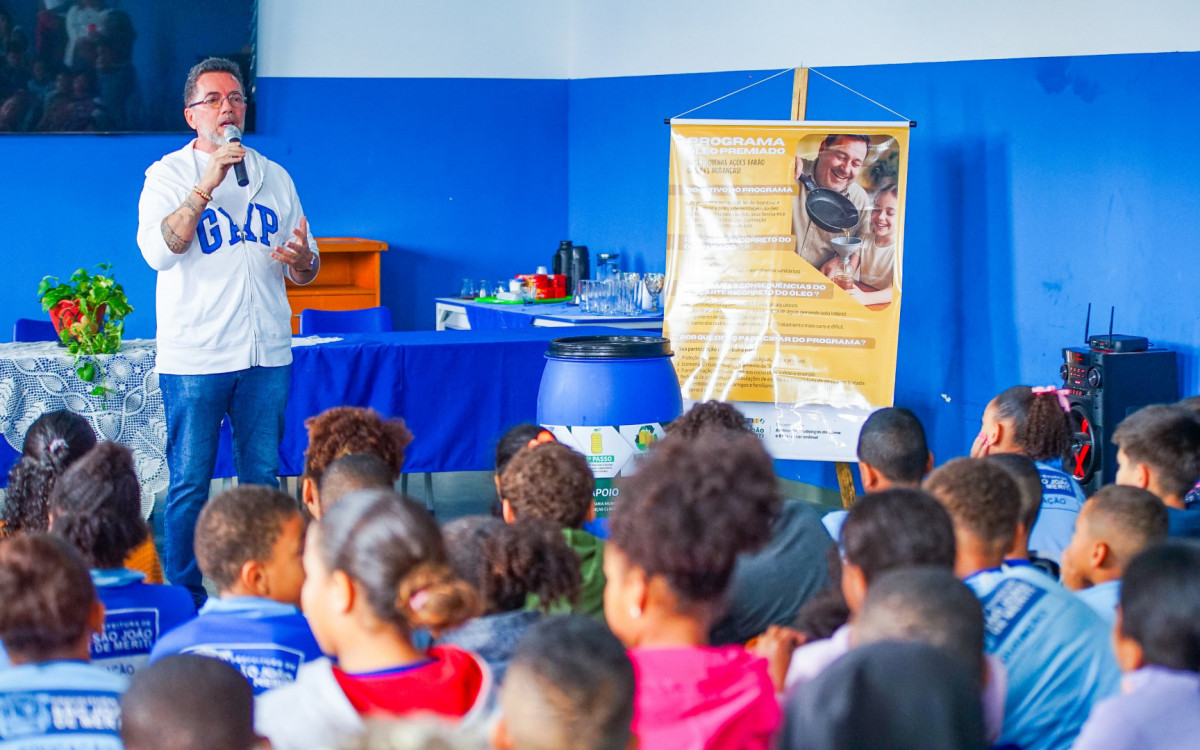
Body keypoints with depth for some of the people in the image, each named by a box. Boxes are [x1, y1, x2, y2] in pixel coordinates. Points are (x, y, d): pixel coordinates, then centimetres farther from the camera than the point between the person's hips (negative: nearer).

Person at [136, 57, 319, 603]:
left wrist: (300, 259, -8)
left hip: (266, 354, 4)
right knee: (189, 484, -1)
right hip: (194, 356, -4)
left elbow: (306, 270, 17)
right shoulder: (168, 175, 0)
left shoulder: (274, 178, 13)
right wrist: (207, 184, -23)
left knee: (263, 480, 8)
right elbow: (157, 251, -17)